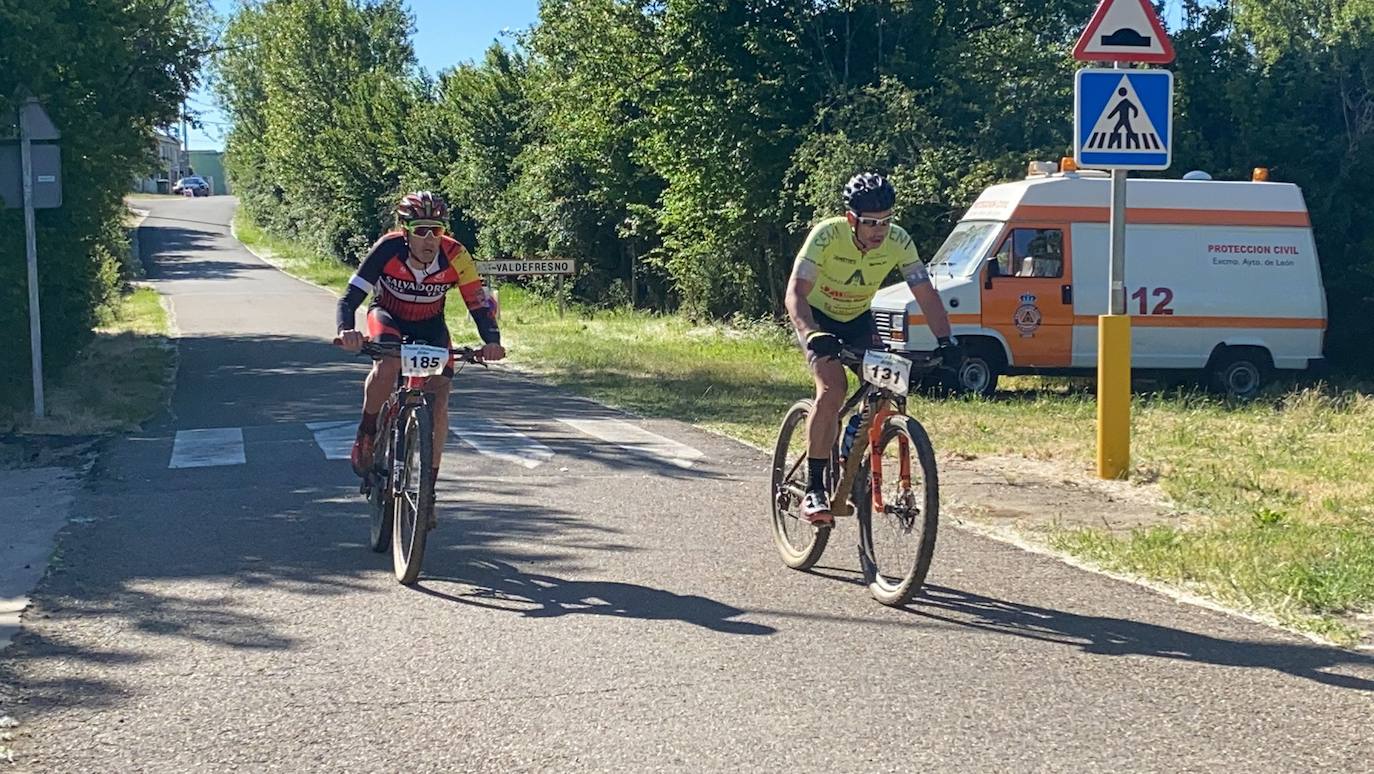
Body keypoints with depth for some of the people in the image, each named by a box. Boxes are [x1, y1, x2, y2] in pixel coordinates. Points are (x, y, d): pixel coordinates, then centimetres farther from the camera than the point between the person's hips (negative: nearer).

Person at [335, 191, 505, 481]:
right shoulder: (388, 249, -30)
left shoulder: (455, 256, -28)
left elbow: (480, 305, -25)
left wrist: (492, 342, -44)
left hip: (430, 326, 2)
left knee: (439, 399, -12)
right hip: (387, 316, -2)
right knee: (387, 364, -34)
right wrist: (346, 330, -52)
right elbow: (350, 298, -32)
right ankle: (366, 433, -8)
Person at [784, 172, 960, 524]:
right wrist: (812, 336, -54)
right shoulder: (827, 235, -30)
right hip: (818, 317, -4)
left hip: (858, 319, 4)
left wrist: (945, 340, -35)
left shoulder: (898, 241, -21)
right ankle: (813, 488, -19)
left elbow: (927, 295, -19)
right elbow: (796, 292, -37)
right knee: (833, 388, -26)